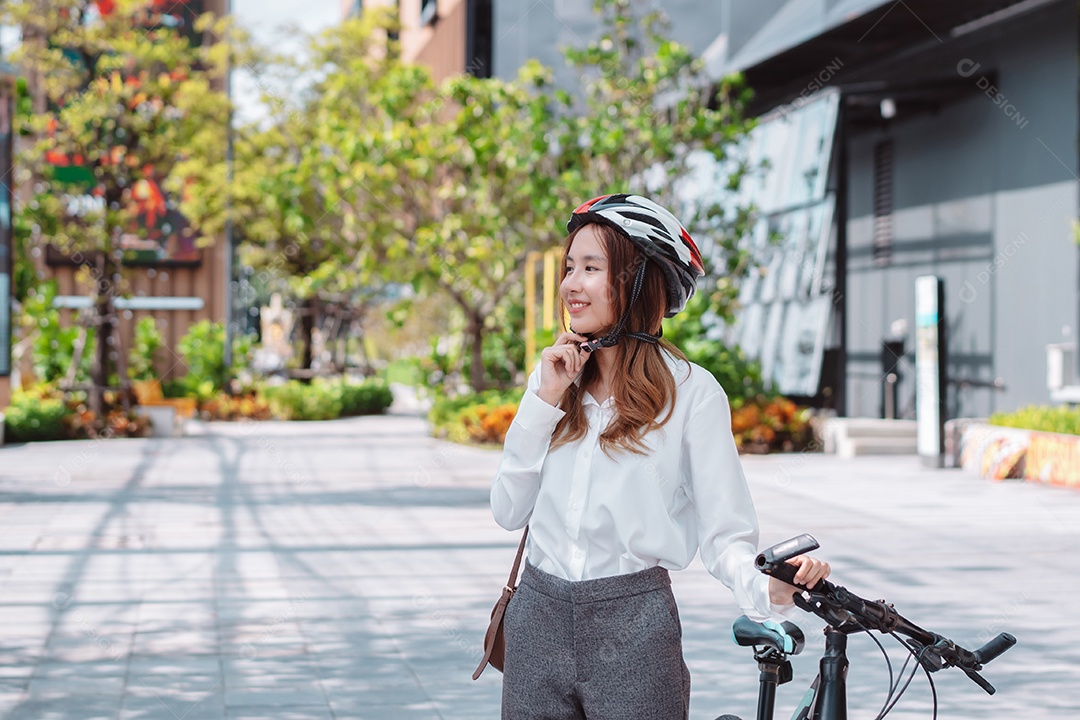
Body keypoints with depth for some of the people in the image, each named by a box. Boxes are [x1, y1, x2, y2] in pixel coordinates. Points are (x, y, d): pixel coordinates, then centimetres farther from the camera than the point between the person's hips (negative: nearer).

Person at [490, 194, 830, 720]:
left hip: (633, 627, -4)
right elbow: (508, 512, 3)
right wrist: (545, 402, -4)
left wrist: (768, 586, -28)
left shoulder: (691, 392, -6)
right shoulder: (552, 376, 8)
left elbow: (724, 534, -8)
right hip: (538, 616, 4)